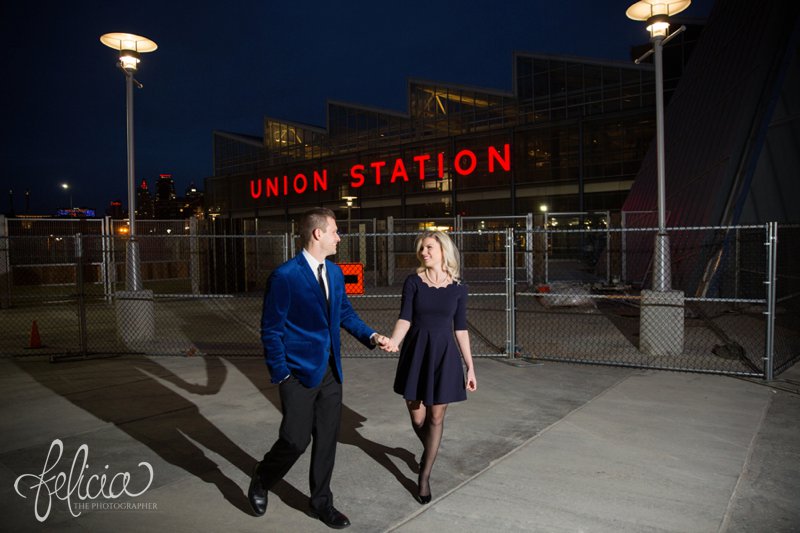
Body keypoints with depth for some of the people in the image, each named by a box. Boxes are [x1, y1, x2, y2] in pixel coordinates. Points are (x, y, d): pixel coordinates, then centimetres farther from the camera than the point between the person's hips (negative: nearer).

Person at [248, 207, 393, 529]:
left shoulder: (335, 272, 6)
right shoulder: (285, 276, -17)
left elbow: (345, 313, 14)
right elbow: (271, 330, -13)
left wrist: (371, 336, -1)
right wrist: (280, 375, -13)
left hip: (330, 370, 7)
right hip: (299, 373, -6)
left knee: (327, 439, 13)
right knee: (295, 440, 1)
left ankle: (321, 502, 31)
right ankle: (260, 483, 32)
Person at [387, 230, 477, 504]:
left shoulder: (458, 287, -1)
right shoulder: (413, 282, -4)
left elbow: (460, 328, 2)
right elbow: (405, 318, -11)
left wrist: (470, 367, 1)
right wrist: (392, 342, -31)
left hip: (444, 354, 0)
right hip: (416, 353, 0)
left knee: (436, 417, 6)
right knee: (417, 418, 10)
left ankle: (424, 477, 20)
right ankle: (430, 452, 42)